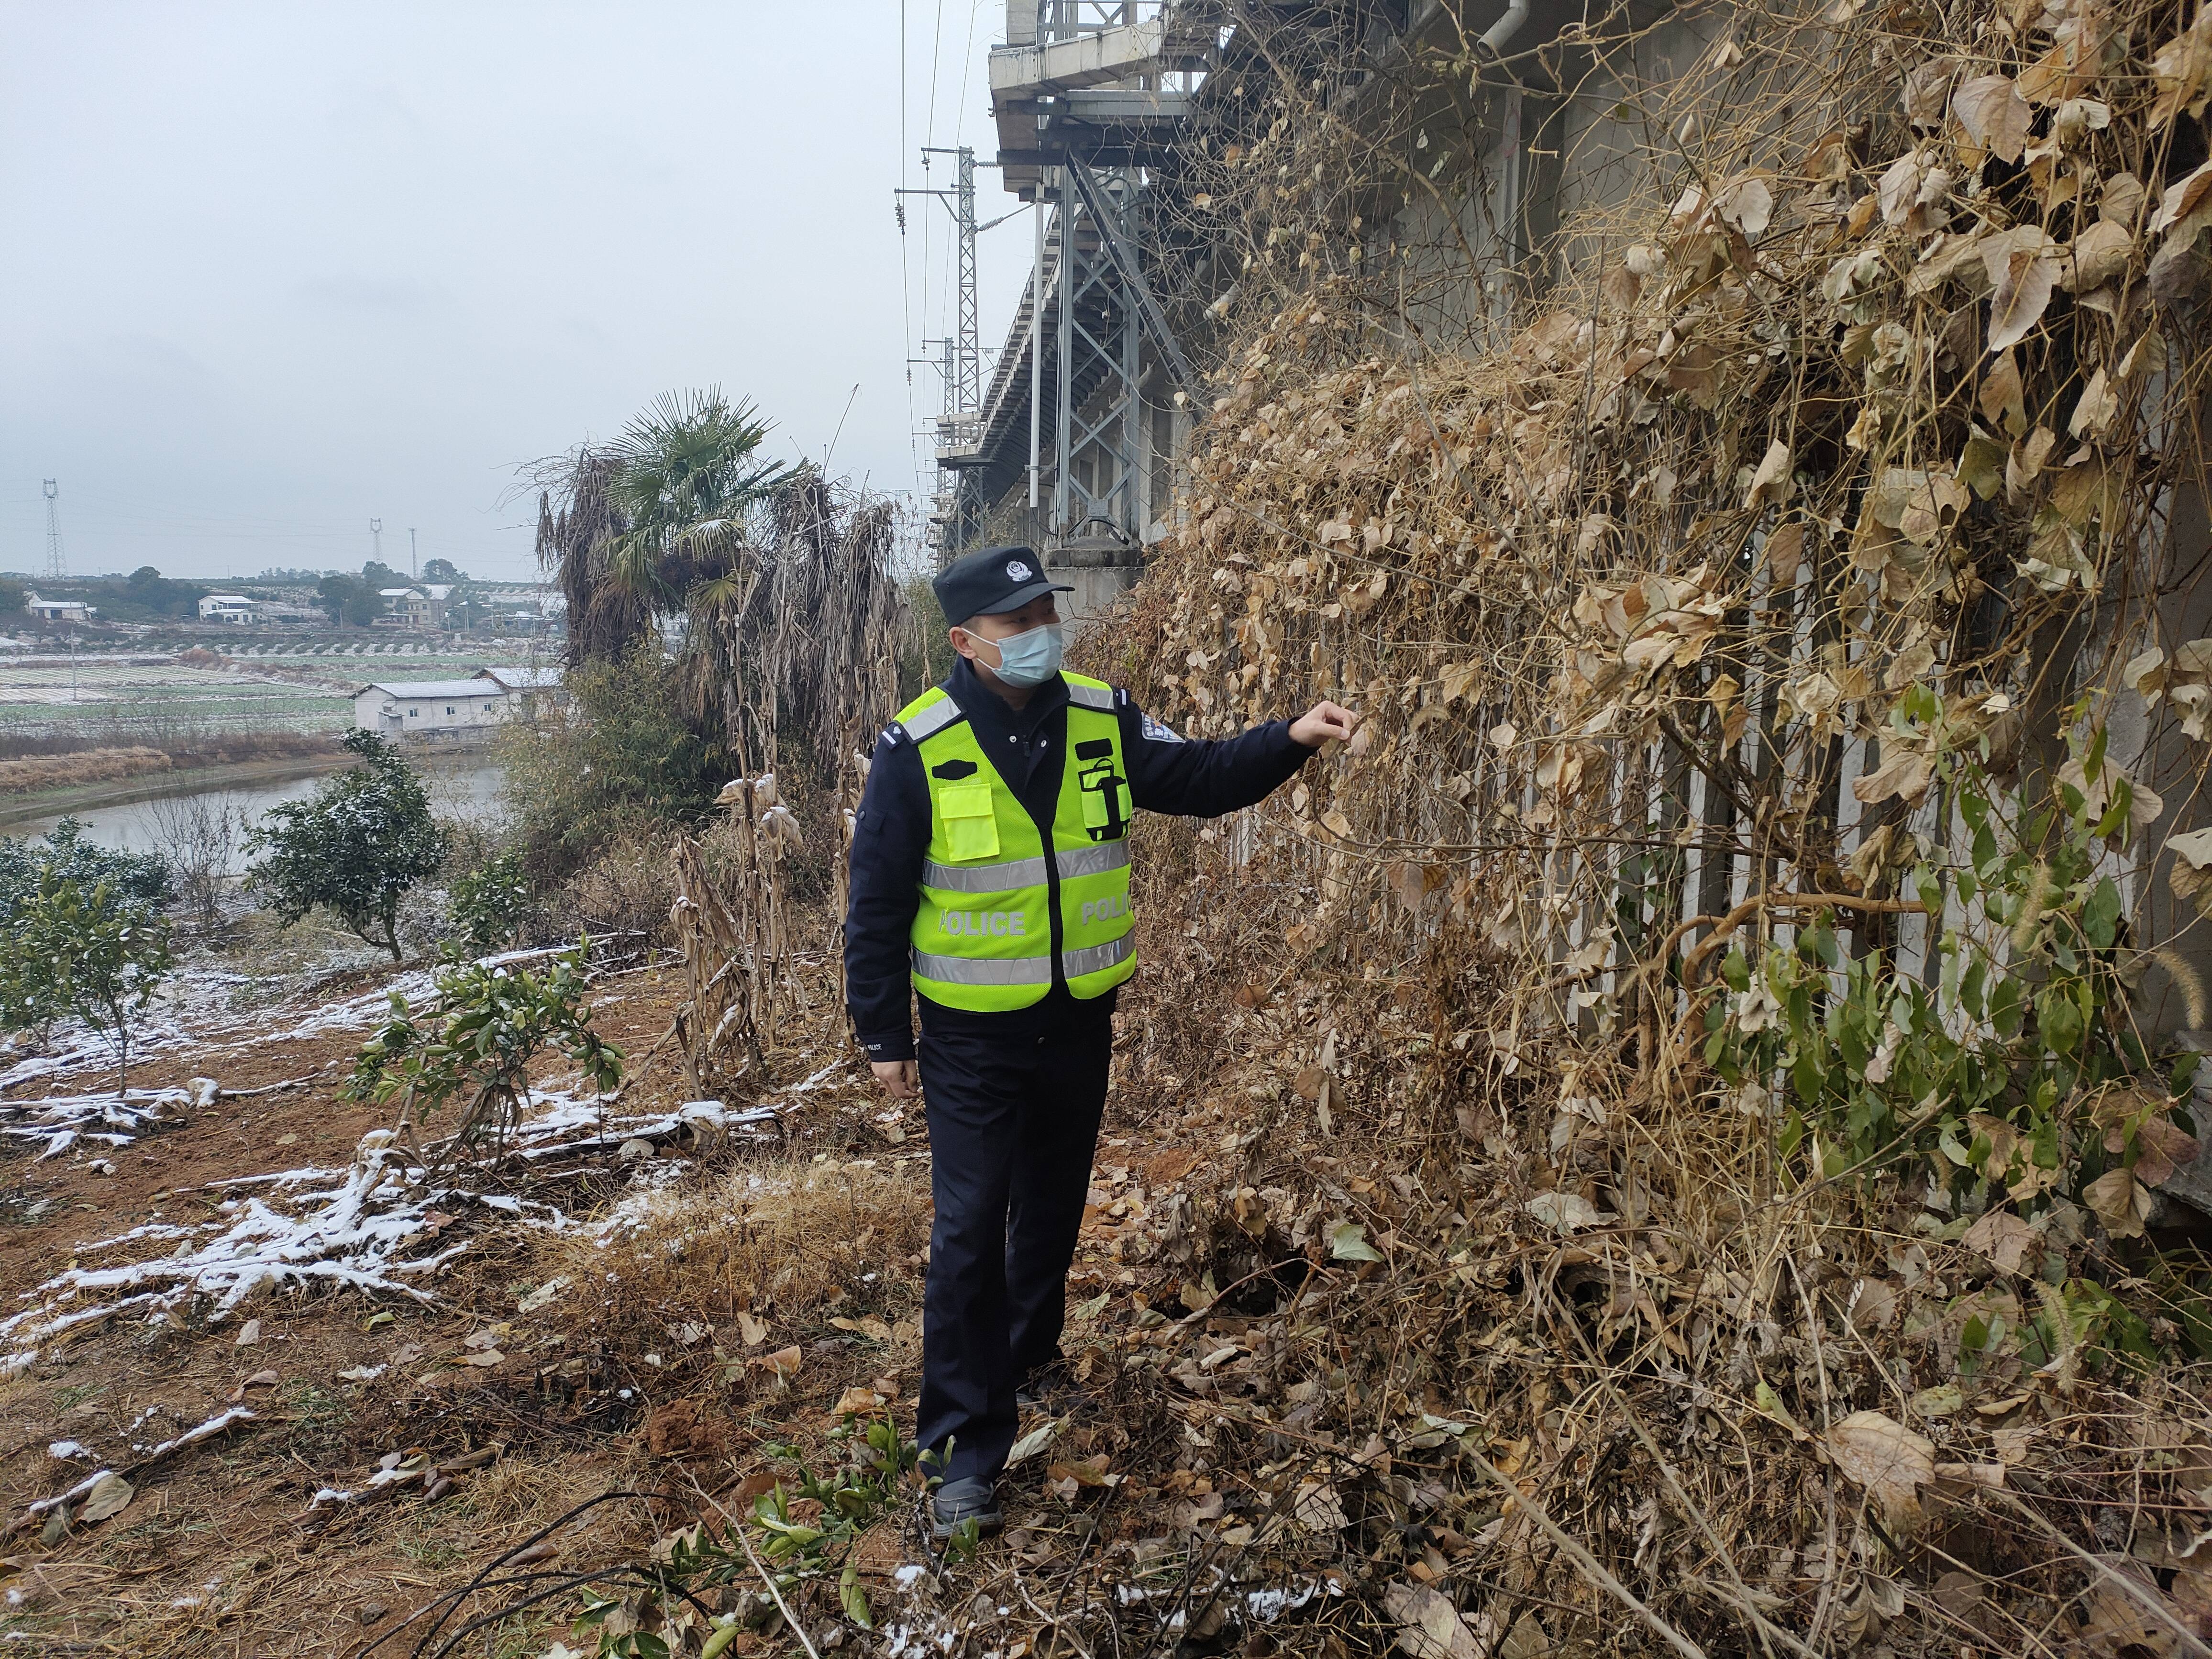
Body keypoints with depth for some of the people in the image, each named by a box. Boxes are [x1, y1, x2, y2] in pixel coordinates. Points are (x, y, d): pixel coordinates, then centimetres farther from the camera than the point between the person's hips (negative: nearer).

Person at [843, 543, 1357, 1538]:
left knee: (1054, 1209, 20)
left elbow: (1199, 779, -2)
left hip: (1079, 1025, 4)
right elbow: (877, 904, -8)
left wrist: (1289, 741, -20)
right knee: (970, 1233, -1)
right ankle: (968, 1447, 13)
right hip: (973, 1041, -4)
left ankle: (1031, 1358, 45)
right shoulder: (917, 750, -14)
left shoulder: (1104, 722, -3)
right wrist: (882, 1035, -5)